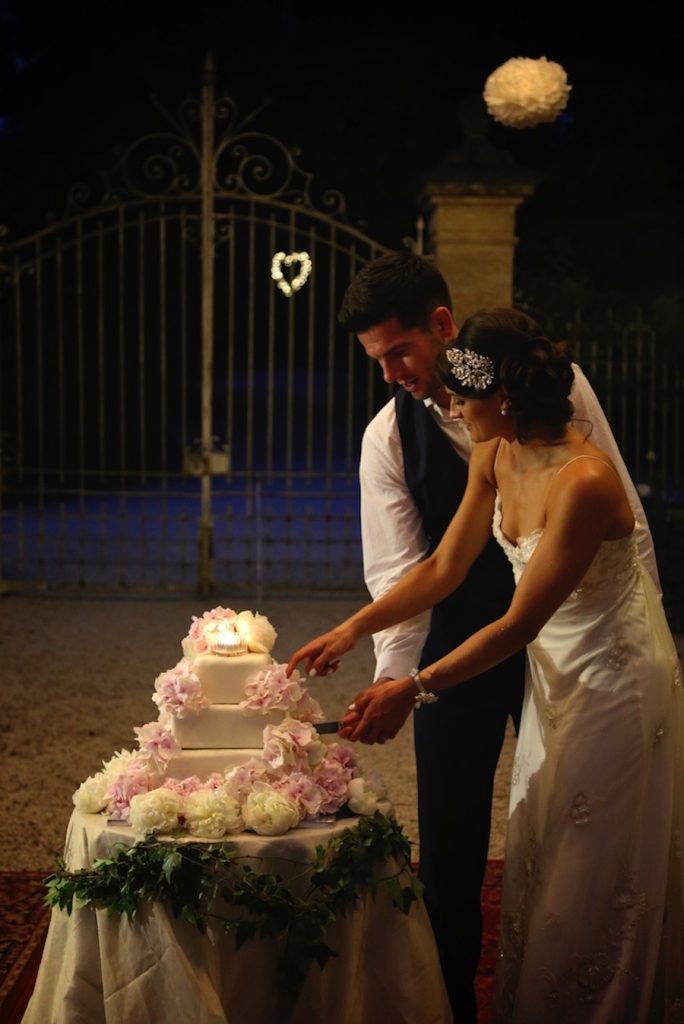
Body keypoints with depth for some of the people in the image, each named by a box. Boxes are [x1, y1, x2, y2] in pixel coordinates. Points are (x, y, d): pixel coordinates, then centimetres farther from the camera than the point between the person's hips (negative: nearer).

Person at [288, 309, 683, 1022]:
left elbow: (519, 623, -26)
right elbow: (444, 569, 4)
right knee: (536, 865, 18)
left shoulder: (583, 482, -30)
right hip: (554, 673, 8)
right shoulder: (496, 456, -4)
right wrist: (352, 630, -1)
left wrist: (414, 690, -23)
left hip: (613, 682, -8)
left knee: (590, 884, 4)